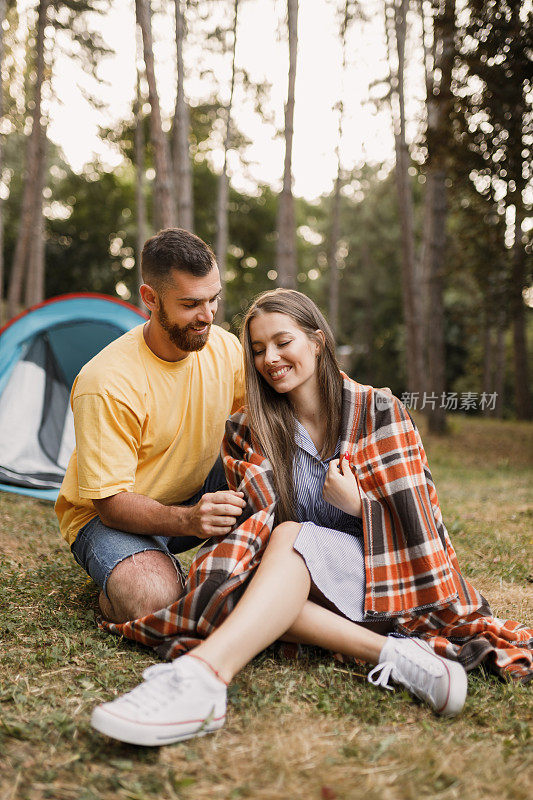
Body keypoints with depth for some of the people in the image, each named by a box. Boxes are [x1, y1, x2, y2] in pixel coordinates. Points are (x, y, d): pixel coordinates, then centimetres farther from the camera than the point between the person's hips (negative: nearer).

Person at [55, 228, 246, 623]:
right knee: (152, 601, -35)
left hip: (195, 493, 6)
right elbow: (110, 503, -28)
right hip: (112, 515, -5)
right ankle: (117, 580, 1)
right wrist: (188, 520, -45)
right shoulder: (106, 383, -30)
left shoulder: (226, 347, -10)